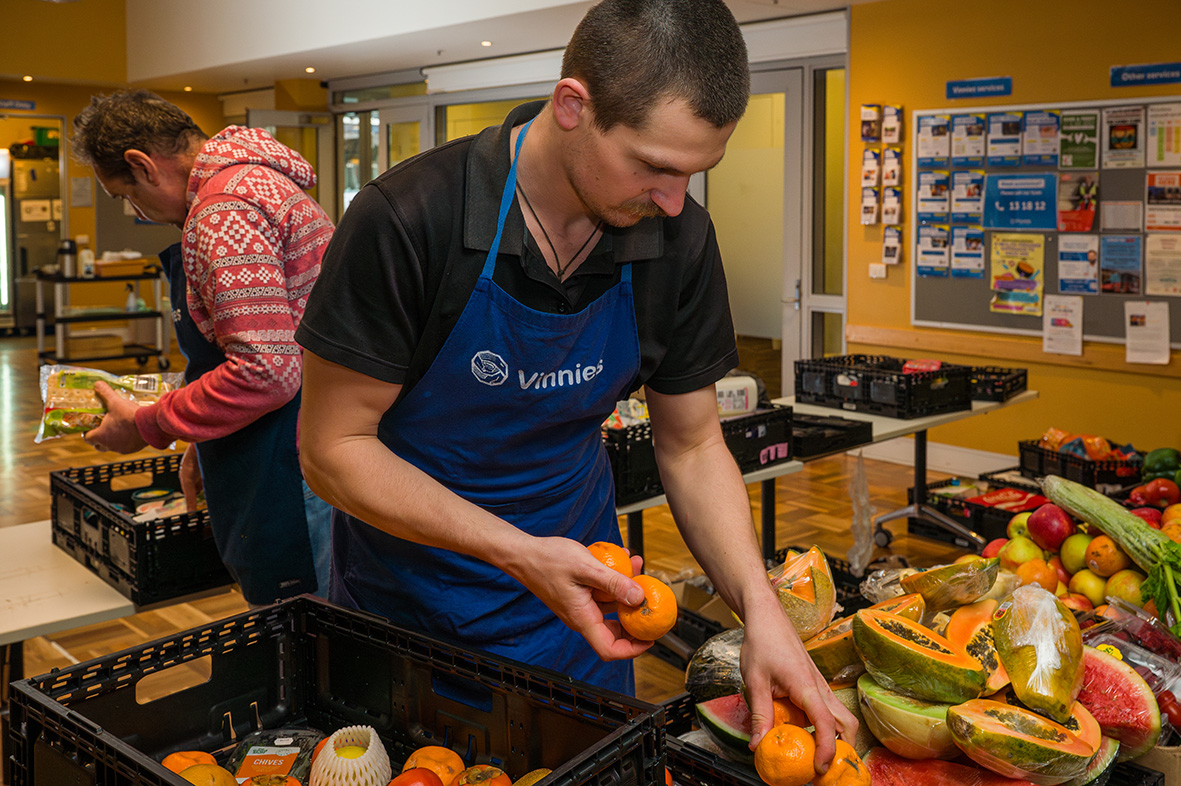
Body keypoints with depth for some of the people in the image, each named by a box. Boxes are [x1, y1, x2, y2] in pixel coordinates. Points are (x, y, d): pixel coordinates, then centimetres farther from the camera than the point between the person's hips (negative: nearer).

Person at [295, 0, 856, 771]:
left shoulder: (679, 240, -12)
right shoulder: (408, 220, -26)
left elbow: (691, 445, -2)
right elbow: (333, 446, -20)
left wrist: (760, 605, -17)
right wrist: (520, 555, -29)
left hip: (579, 596, 4)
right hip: (407, 602, -3)